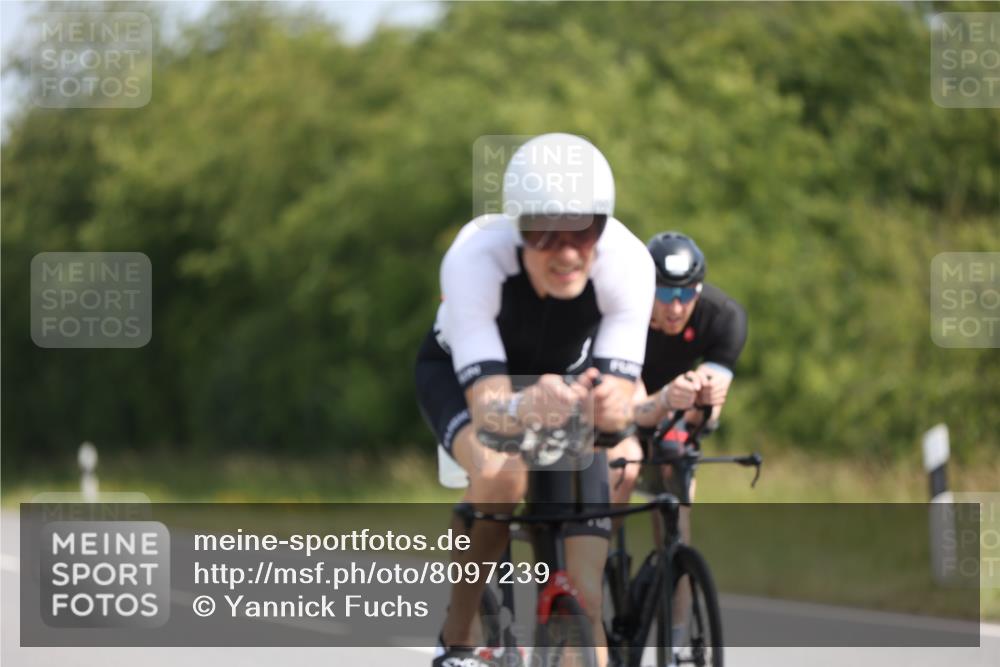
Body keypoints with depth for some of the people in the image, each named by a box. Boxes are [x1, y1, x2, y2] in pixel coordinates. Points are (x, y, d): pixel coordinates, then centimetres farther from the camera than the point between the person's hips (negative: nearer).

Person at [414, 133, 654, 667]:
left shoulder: (627, 262, -34)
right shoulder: (474, 258, -40)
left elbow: (620, 397, -38)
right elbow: (487, 406, -45)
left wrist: (610, 406, -63)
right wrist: (525, 409, -68)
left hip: (565, 377, 2)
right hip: (460, 372, -2)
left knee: (584, 592, -12)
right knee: (501, 475, -37)